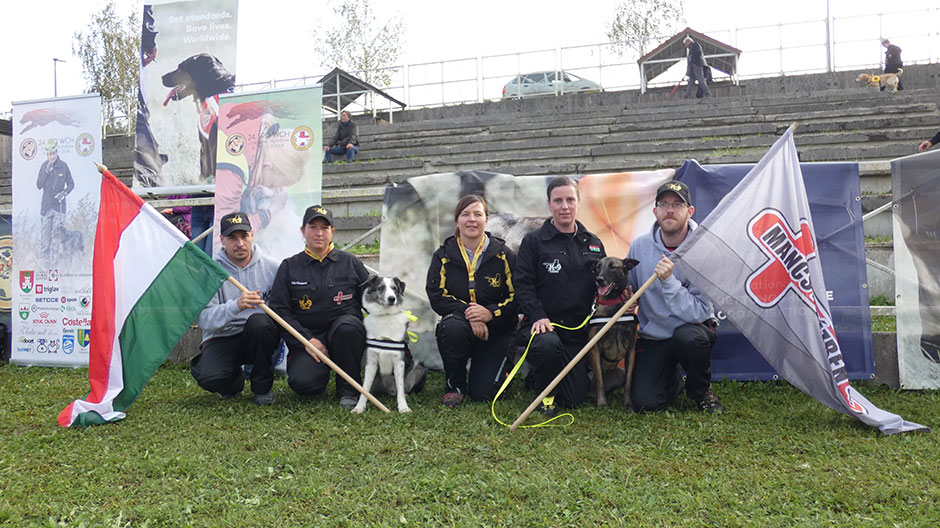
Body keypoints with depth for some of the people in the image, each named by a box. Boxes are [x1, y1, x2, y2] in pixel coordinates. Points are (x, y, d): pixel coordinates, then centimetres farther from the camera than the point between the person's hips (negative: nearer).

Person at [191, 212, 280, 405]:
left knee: (258, 322, -34)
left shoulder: (271, 266, 0)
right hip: (222, 338, -1)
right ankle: (235, 380, 11)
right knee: (210, 378, -30)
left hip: (259, 338, 1)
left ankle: (262, 387, -11)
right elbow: (202, 317, -15)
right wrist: (236, 306, -33)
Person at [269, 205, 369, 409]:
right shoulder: (289, 267, 7)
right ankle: (321, 368, 13)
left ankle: (349, 388, -13)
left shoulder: (350, 262, 8)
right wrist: (307, 340, -10)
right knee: (302, 382, -26)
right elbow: (279, 310, 2)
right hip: (307, 337, 0)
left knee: (347, 326, -36)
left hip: (346, 333, 0)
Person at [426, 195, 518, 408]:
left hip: (496, 329, -1)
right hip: (460, 322, 1)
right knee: (452, 327, -37)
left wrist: (490, 312, -22)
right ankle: (454, 386, -11)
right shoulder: (443, 255, 1)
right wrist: (467, 312, -25)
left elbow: (517, 297, -5)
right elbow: (437, 297, -8)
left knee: (483, 394, -13)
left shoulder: (503, 255, -2)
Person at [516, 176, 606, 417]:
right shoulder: (533, 241, 1)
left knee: (575, 398, -3)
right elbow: (523, 284, -5)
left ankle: (538, 376, 31)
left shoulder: (593, 243, 14)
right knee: (548, 344, -40)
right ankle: (545, 393, -6)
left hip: (578, 329, 4)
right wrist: (537, 316, -19)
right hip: (544, 324, -4)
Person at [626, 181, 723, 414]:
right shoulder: (640, 245, -6)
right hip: (653, 336, 2)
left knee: (689, 336, -38)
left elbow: (698, 312, -24)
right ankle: (674, 379, 23)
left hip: (694, 328, -2)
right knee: (644, 402, -15)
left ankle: (701, 390, -5)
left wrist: (669, 281, -34)